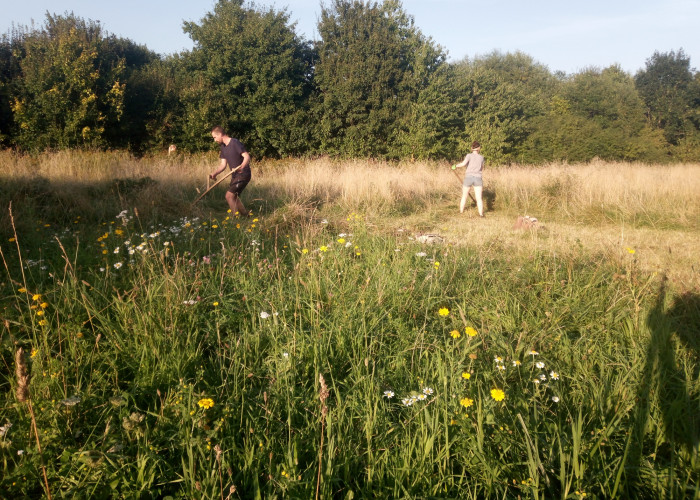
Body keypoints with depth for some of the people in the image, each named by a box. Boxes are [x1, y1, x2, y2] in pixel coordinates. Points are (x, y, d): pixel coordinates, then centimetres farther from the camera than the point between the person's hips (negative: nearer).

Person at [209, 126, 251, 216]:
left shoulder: (235, 143, -17)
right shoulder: (223, 147, 10)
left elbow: (247, 157, -25)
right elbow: (223, 164, 9)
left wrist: (241, 166, -45)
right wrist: (215, 174, -8)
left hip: (243, 175, -10)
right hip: (235, 176, 10)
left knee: (229, 196, -16)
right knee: (234, 197, 17)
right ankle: (246, 215, 32)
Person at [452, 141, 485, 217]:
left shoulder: (469, 155, -2)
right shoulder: (481, 157, 8)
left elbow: (463, 164, -18)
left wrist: (455, 166, -2)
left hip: (468, 177, -1)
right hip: (478, 178, 1)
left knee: (464, 196, 15)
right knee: (479, 198, -2)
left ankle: (461, 211, 21)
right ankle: (481, 213, -10)